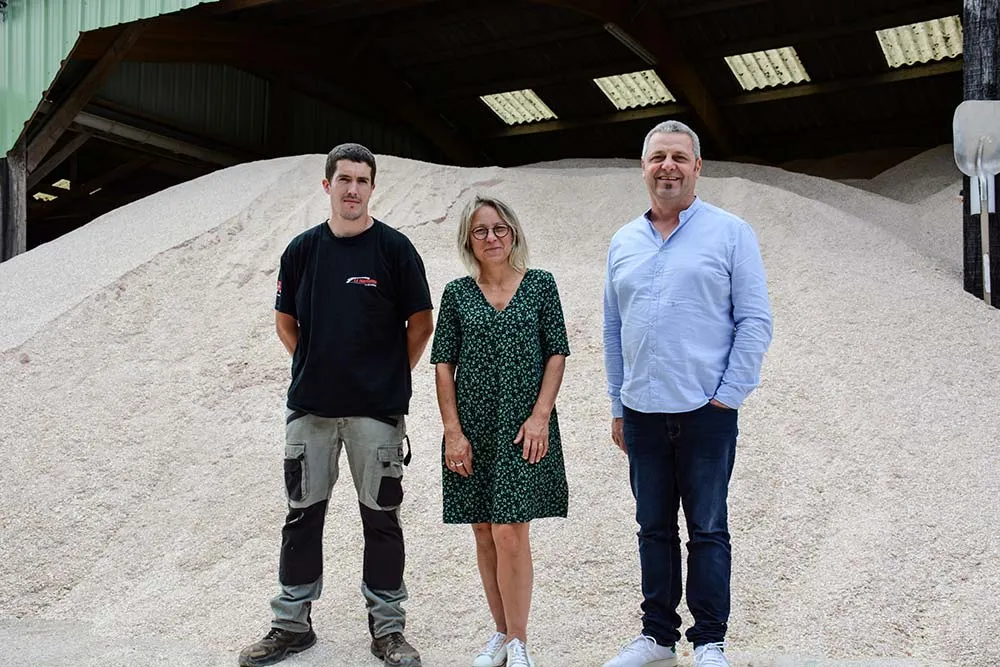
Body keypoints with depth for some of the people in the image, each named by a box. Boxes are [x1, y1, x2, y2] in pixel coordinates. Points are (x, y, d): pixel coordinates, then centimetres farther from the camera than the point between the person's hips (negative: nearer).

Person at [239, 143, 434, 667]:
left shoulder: (394, 248, -3)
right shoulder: (302, 249, 5)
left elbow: (421, 323, 3)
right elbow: (285, 321, 16)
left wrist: (392, 375, 3)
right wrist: (313, 367, 9)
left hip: (377, 408, -3)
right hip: (310, 405, 3)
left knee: (381, 517, 5)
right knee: (302, 515, 10)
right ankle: (292, 623, 23)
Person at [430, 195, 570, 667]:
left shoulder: (539, 284, 2)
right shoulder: (458, 293, 5)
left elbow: (557, 353, 1)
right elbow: (443, 364, 4)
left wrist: (540, 415, -9)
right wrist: (453, 431, -3)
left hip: (523, 428, -2)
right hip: (473, 427, 3)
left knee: (510, 533, -8)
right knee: (484, 534, 9)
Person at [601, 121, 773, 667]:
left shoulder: (730, 233, -1)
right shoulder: (623, 243, 12)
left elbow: (755, 321, -3)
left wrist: (729, 395, -9)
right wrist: (617, 407, 12)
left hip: (706, 411, -4)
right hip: (642, 414, 4)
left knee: (707, 530, 3)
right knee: (654, 529, 12)